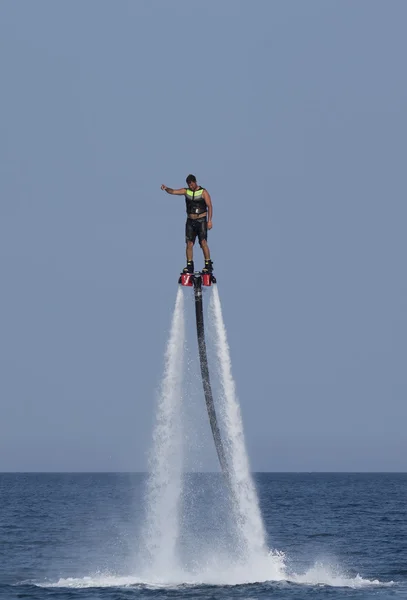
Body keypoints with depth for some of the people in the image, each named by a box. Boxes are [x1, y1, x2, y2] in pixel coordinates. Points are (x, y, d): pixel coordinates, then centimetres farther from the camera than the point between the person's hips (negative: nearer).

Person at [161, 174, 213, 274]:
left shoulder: (203, 192, -5)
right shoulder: (186, 191, 5)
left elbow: (209, 206, -6)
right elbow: (173, 191, -6)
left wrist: (209, 220, -13)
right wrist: (166, 189, -28)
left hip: (201, 221, -4)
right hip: (190, 221, 4)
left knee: (203, 242, -13)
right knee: (189, 244, 1)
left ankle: (208, 265, -9)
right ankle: (189, 266, 6)